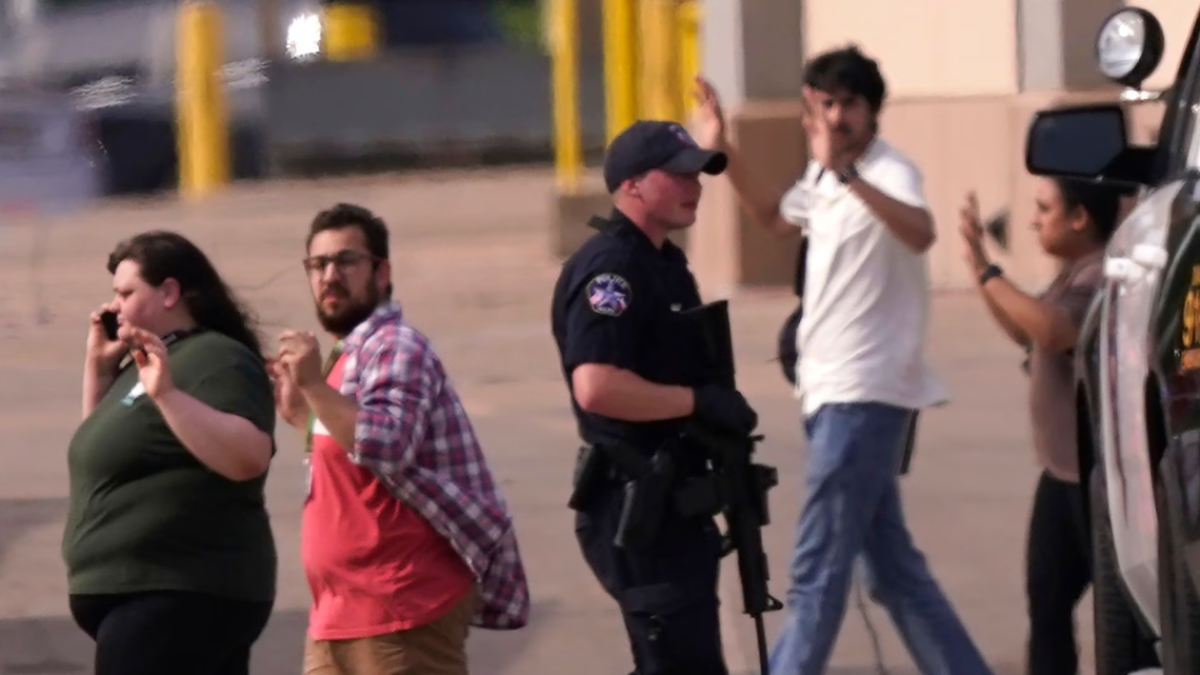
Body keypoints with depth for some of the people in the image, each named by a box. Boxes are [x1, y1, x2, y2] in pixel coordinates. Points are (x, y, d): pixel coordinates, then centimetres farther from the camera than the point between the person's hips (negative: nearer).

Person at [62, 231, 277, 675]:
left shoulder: (214, 359, -11)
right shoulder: (143, 366, 18)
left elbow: (248, 457, -24)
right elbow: (105, 448, 28)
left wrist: (166, 394, -30)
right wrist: (99, 366, 16)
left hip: (180, 599, -10)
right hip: (143, 595, 10)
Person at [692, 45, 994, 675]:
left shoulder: (890, 171, -15)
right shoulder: (822, 176, 13)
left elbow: (919, 233, -38)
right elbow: (775, 218, 35)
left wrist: (845, 171, -49)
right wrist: (724, 153, 23)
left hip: (864, 395, -10)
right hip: (835, 393, 10)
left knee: (817, 572, -11)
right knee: (892, 566, 14)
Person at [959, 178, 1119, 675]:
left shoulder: (1106, 277, -20)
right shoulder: (1075, 275, 12)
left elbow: (1052, 331, -36)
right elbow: (1024, 332, 24)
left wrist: (987, 271, -29)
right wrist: (977, 265, 14)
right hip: (1064, 469, 11)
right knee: (1046, 597, 13)